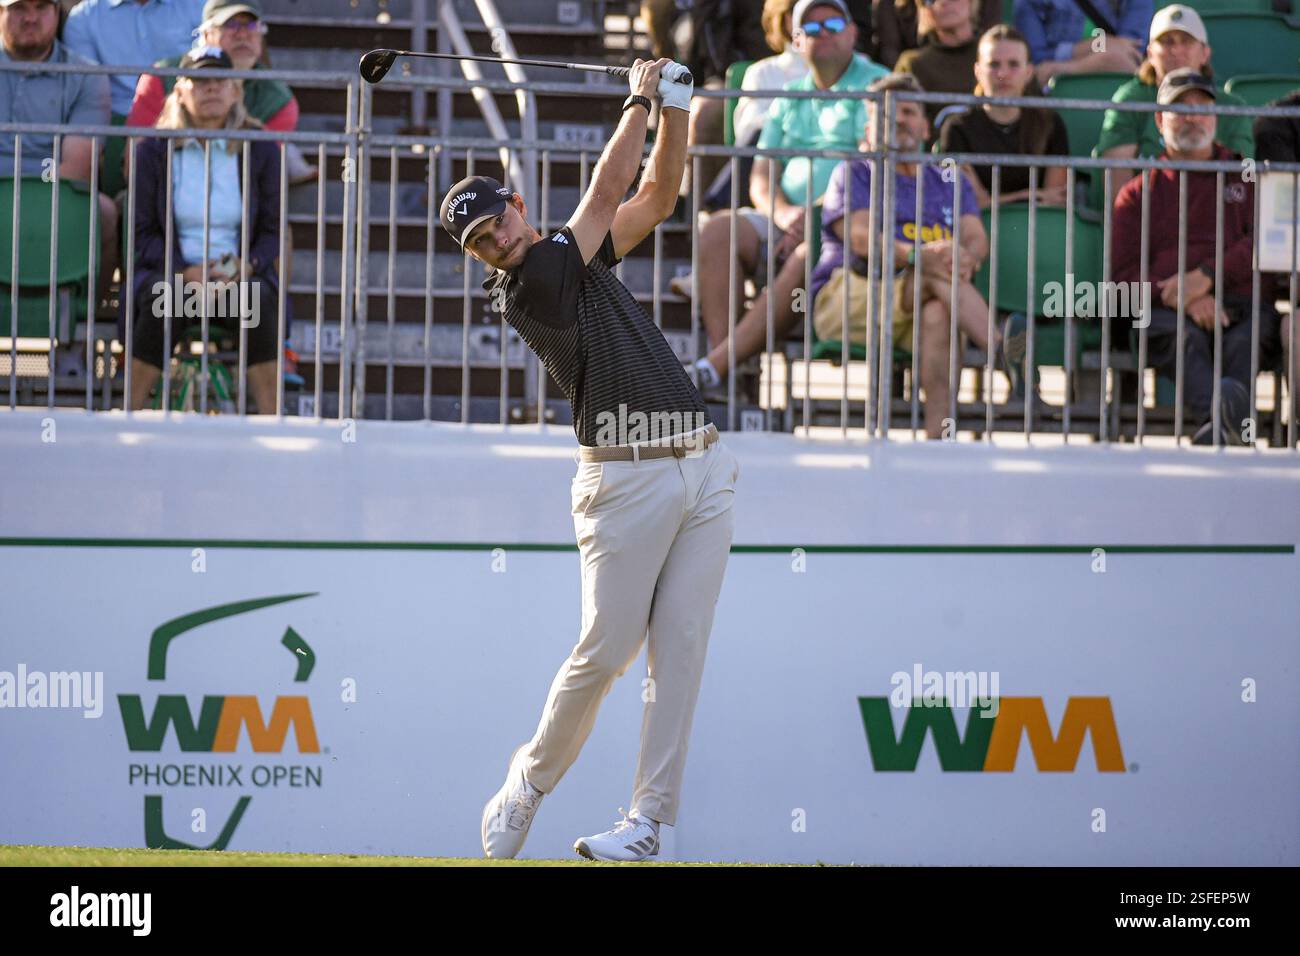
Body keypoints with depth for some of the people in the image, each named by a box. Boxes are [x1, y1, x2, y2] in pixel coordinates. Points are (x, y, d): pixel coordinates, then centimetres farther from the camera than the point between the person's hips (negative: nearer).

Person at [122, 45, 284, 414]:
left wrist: (247, 266, -15)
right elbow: (143, 232, 2)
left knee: (256, 300, -34)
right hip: (170, 269, -1)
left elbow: (271, 231, 8)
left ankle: (271, 422, -31)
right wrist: (187, 272, -16)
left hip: (238, 275, 1)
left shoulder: (260, 150, 7)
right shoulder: (154, 150, 5)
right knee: (163, 299, -35)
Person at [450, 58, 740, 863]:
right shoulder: (528, 284, -9)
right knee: (606, 651, -6)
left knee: (680, 649, -1)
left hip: (703, 470, 6)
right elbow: (610, 189, -7)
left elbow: (657, 197, 21)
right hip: (626, 478, -6)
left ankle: (650, 818, 0)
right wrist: (640, 100, 4)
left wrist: (676, 105, 10)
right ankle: (532, 778, 17)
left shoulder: (581, 257, 15)